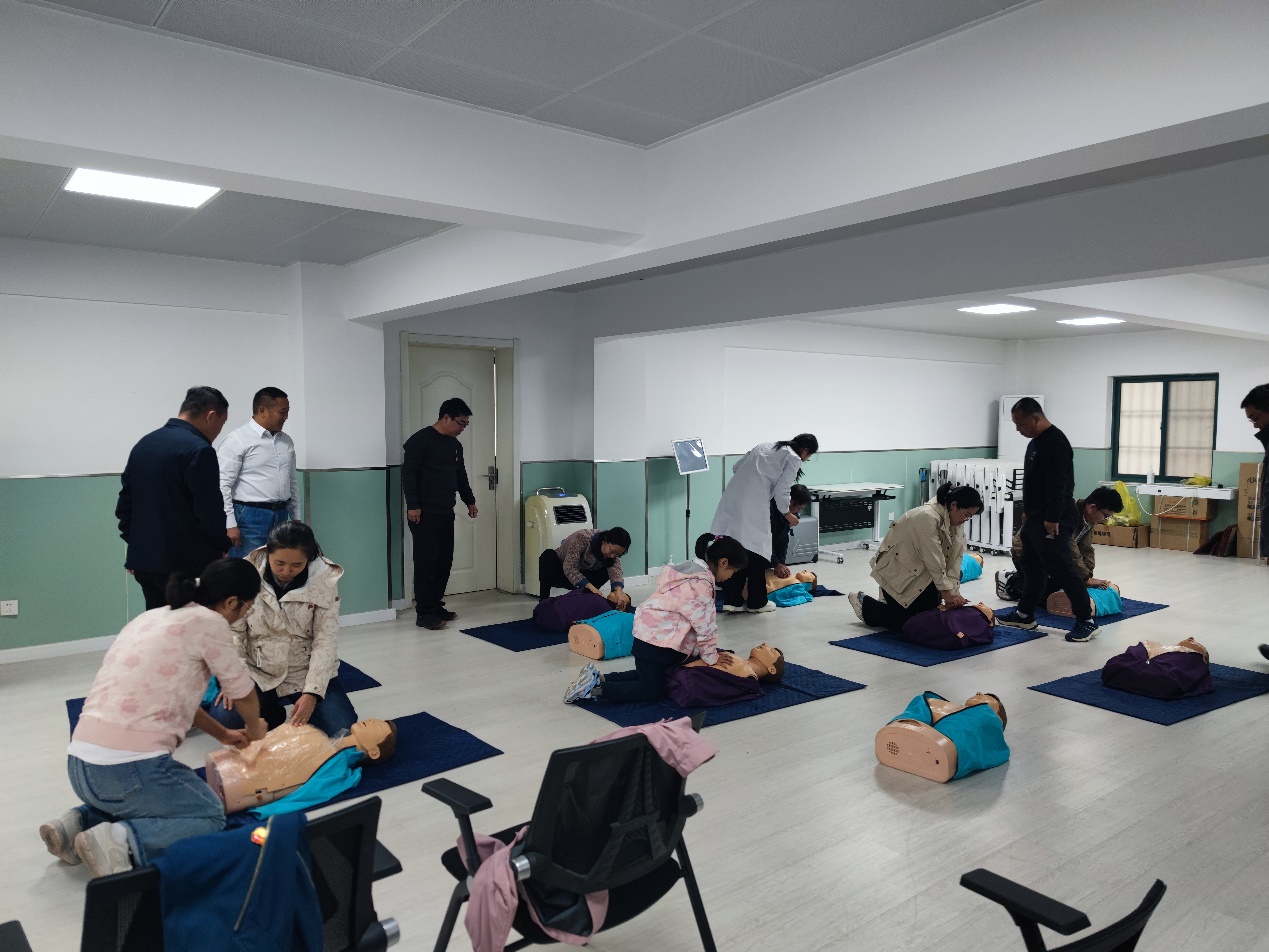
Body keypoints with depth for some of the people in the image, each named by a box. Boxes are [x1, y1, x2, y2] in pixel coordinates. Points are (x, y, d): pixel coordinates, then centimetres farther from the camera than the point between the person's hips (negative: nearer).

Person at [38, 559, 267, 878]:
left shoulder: (153, 617, 16)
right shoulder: (208, 622, -8)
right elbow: (243, 694, 3)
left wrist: (223, 734, 35)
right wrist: (254, 730, 25)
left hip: (79, 764, 9)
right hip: (127, 767, -9)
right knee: (211, 817, 12)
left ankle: (77, 823, 14)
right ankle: (118, 840, -8)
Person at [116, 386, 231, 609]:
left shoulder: (144, 443, 12)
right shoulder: (199, 450, -15)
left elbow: (125, 501, 16)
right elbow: (209, 511, -16)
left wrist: (134, 542, 22)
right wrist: (224, 547, -2)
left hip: (143, 559, 8)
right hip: (186, 562, -8)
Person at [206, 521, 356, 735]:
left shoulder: (325, 580, -14)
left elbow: (326, 641, -13)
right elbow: (233, 631, -5)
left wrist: (312, 692, -20)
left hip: (307, 674, -1)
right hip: (258, 674, 1)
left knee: (344, 731, -17)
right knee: (223, 719, -21)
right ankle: (272, 713, 10)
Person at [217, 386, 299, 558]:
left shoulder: (286, 441, 13)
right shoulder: (237, 440, -8)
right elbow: (222, 485, -12)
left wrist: (296, 519, 17)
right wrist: (230, 525, -15)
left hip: (281, 517, 7)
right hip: (250, 518, -6)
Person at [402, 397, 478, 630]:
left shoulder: (455, 445, 15)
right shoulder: (421, 440, -9)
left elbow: (461, 476, 26)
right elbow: (408, 473, -14)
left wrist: (469, 501, 26)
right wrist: (412, 505, -18)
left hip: (446, 513, 8)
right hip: (424, 514, -8)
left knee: (444, 561, 8)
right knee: (426, 561, -7)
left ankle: (436, 605, 19)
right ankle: (424, 613, -2)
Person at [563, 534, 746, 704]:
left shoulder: (693, 569, 13)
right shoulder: (701, 582, -20)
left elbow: (700, 620, 17)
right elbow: (705, 625, -17)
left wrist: (710, 653, 15)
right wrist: (711, 658, -4)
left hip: (652, 632, 10)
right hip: (657, 640, -10)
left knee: (650, 677, 18)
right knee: (651, 690, -1)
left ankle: (599, 679, 13)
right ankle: (595, 689, -5)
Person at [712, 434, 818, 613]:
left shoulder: (764, 446, 26)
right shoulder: (794, 459, 5)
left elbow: (736, 467, 23)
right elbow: (781, 491, -2)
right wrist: (788, 514, 14)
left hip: (732, 497, 7)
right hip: (752, 505, -7)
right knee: (756, 551, 5)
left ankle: (732, 600, 11)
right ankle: (757, 602, 14)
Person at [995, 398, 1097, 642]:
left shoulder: (1055, 442, -19)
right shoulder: (1036, 441, 14)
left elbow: (1058, 485, -24)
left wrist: (1052, 518, -25)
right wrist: (1028, 512, 23)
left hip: (1052, 521, -11)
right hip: (1036, 519, 11)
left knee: (1061, 570, -7)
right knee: (1033, 568, 16)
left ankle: (1086, 621, 0)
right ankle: (1025, 616, 25)